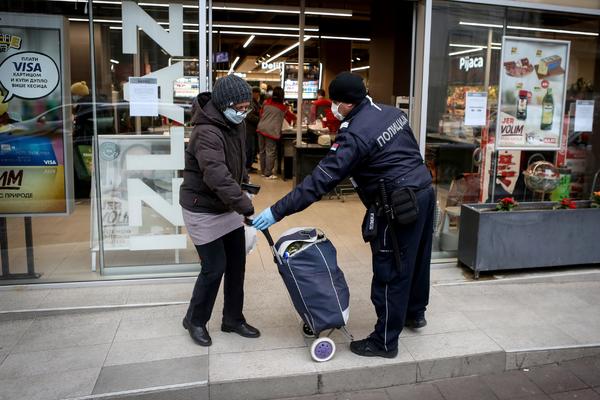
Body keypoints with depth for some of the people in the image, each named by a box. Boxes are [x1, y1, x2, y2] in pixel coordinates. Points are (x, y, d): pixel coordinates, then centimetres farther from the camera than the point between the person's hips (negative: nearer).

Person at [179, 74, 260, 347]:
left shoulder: (235, 123, 0)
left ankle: (233, 319, 28)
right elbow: (218, 177, -39)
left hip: (228, 207, 8)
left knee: (236, 265, 11)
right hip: (203, 210, -8)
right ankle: (195, 321, 23)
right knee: (214, 268, -2)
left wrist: (244, 180, 17)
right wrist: (247, 207, -40)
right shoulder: (207, 132, -28)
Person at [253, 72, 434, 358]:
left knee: (390, 273, 3)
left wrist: (277, 212, -22)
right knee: (417, 258, 25)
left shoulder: (355, 134, -21)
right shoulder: (391, 112, 7)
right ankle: (415, 312, 47)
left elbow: (321, 179, -25)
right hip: (425, 191, 9)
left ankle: (385, 342, 17)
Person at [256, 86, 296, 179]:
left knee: (262, 151, 13)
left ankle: (263, 171, 23)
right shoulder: (283, 107, 1)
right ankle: (268, 173, 3)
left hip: (261, 128, 5)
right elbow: (292, 117, 16)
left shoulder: (266, 102, 8)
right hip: (271, 131, -5)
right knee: (270, 152, 1)